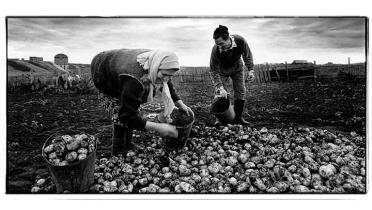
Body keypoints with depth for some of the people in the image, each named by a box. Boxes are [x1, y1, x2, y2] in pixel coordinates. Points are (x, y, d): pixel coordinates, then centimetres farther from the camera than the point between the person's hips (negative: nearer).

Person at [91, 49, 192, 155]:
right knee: (125, 106, -18)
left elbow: (167, 84, 1)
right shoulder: (134, 79, -44)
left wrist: (180, 104, -7)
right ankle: (118, 151, -3)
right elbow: (126, 115, -39)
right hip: (101, 74, -8)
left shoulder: (155, 61, -20)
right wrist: (157, 127, -43)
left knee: (132, 103, 0)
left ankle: (127, 143, 15)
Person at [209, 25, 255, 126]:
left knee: (240, 92, 0)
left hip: (237, 68, 2)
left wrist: (250, 70, -17)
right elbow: (214, 71, -29)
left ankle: (238, 118, 11)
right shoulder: (216, 50, -37)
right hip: (222, 70, -2)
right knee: (219, 93, -11)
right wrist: (220, 88, -37)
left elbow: (247, 55, -10)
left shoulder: (240, 41, -33)